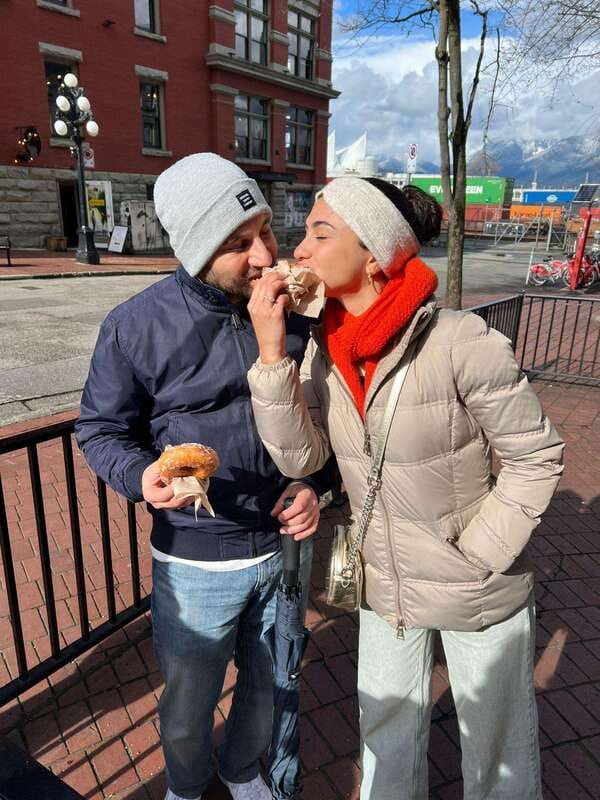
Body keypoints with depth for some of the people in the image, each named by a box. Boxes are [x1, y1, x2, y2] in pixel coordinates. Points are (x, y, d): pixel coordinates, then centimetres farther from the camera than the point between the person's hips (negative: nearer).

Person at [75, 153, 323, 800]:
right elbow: (100, 429, -4)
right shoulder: (136, 326, -16)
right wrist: (141, 476, -24)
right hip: (196, 561, -2)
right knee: (187, 706, 21)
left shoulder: (294, 308, -6)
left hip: (287, 546, 3)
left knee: (270, 685, 26)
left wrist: (315, 484, -8)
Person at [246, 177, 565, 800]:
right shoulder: (326, 345, -8)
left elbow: (535, 457, -16)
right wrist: (271, 356, -24)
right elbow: (299, 458, -14)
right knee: (387, 732, 29)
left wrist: (477, 557, -17)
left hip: (477, 596, -4)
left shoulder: (461, 343, -26)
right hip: (384, 586, 5)